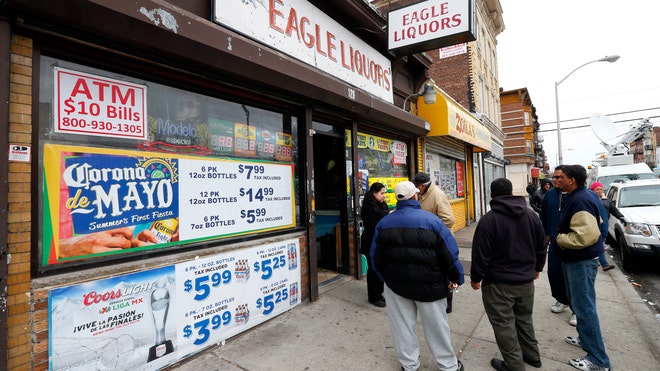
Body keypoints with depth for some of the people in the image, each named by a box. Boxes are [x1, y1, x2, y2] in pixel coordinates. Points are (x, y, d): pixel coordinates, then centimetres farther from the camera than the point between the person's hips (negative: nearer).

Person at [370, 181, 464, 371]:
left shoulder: (384, 223, -4)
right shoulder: (431, 220, -14)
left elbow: (375, 257, 4)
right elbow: (450, 254, -12)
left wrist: (386, 277, 18)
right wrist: (456, 278, 3)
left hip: (396, 283, 2)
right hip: (429, 284, -2)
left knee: (402, 326, 16)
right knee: (436, 325, 16)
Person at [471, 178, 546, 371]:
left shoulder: (489, 219, -18)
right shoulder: (532, 215, 2)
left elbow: (481, 254, -17)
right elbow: (541, 246, 11)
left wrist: (476, 278, -5)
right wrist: (536, 268, 26)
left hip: (499, 282, -7)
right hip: (526, 279, 7)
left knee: (504, 324, 6)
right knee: (525, 318, 24)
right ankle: (532, 355, 38)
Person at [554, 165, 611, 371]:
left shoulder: (580, 200, -24)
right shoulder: (574, 197, 9)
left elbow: (586, 236, -31)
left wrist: (560, 239, -18)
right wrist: (561, 237, 11)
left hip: (582, 261, -11)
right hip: (573, 259, 11)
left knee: (584, 306, -3)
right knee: (578, 304, 22)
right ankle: (585, 338, 38)